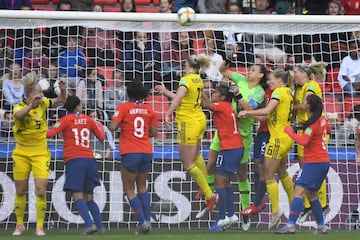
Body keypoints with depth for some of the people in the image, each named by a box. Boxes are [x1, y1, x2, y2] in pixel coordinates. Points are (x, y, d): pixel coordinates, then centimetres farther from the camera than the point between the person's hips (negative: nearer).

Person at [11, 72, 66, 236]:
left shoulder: (43, 104, -2)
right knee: (20, 191, 7)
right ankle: (19, 225, 23)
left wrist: (63, 91, -7)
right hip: (21, 153, -1)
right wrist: (32, 104, -50)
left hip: (40, 153, 1)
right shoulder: (19, 106, -12)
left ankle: (40, 226, -1)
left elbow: (60, 102, 13)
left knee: (41, 190, -10)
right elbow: (18, 115, -36)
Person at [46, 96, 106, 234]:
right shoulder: (88, 120, 12)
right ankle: (100, 226, 8)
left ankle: (90, 224, -24)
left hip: (74, 160, -5)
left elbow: (50, 133, -12)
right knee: (88, 197, 14)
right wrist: (101, 127, 43)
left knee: (78, 196, -8)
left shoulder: (66, 120, 0)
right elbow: (101, 137, 22)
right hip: (89, 159, 5)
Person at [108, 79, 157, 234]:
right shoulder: (148, 110, 5)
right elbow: (153, 132, 7)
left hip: (130, 153, -4)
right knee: (142, 187, 20)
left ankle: (142, 221, -8)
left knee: (129, 190, 5)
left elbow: (112, 127, -15)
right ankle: (147, 220, 8)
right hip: (147, 152, 4)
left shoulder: (123, 108, -5)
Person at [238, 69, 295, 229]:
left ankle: (275, 211, -9)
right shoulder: (288, 92, 14)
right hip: (287, 137, 9)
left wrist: (247, 112, -17)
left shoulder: (279, 91, -12)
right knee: (281, 171, 25)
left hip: (279, 138, -9)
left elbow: (267, 111, -25)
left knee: (269, 175, -5)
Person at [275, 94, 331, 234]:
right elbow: (328, 130, 33)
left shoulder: (312, 124, -16)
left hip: (314, 162, -10)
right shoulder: (322, 120, 10)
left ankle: (291, 225, -24)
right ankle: (321, 226, 18)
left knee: (299, 190, -15)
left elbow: (303, 141, -27)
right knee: (311, 194, 18)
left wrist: (290, 132, -16)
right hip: (324, 161, 10)